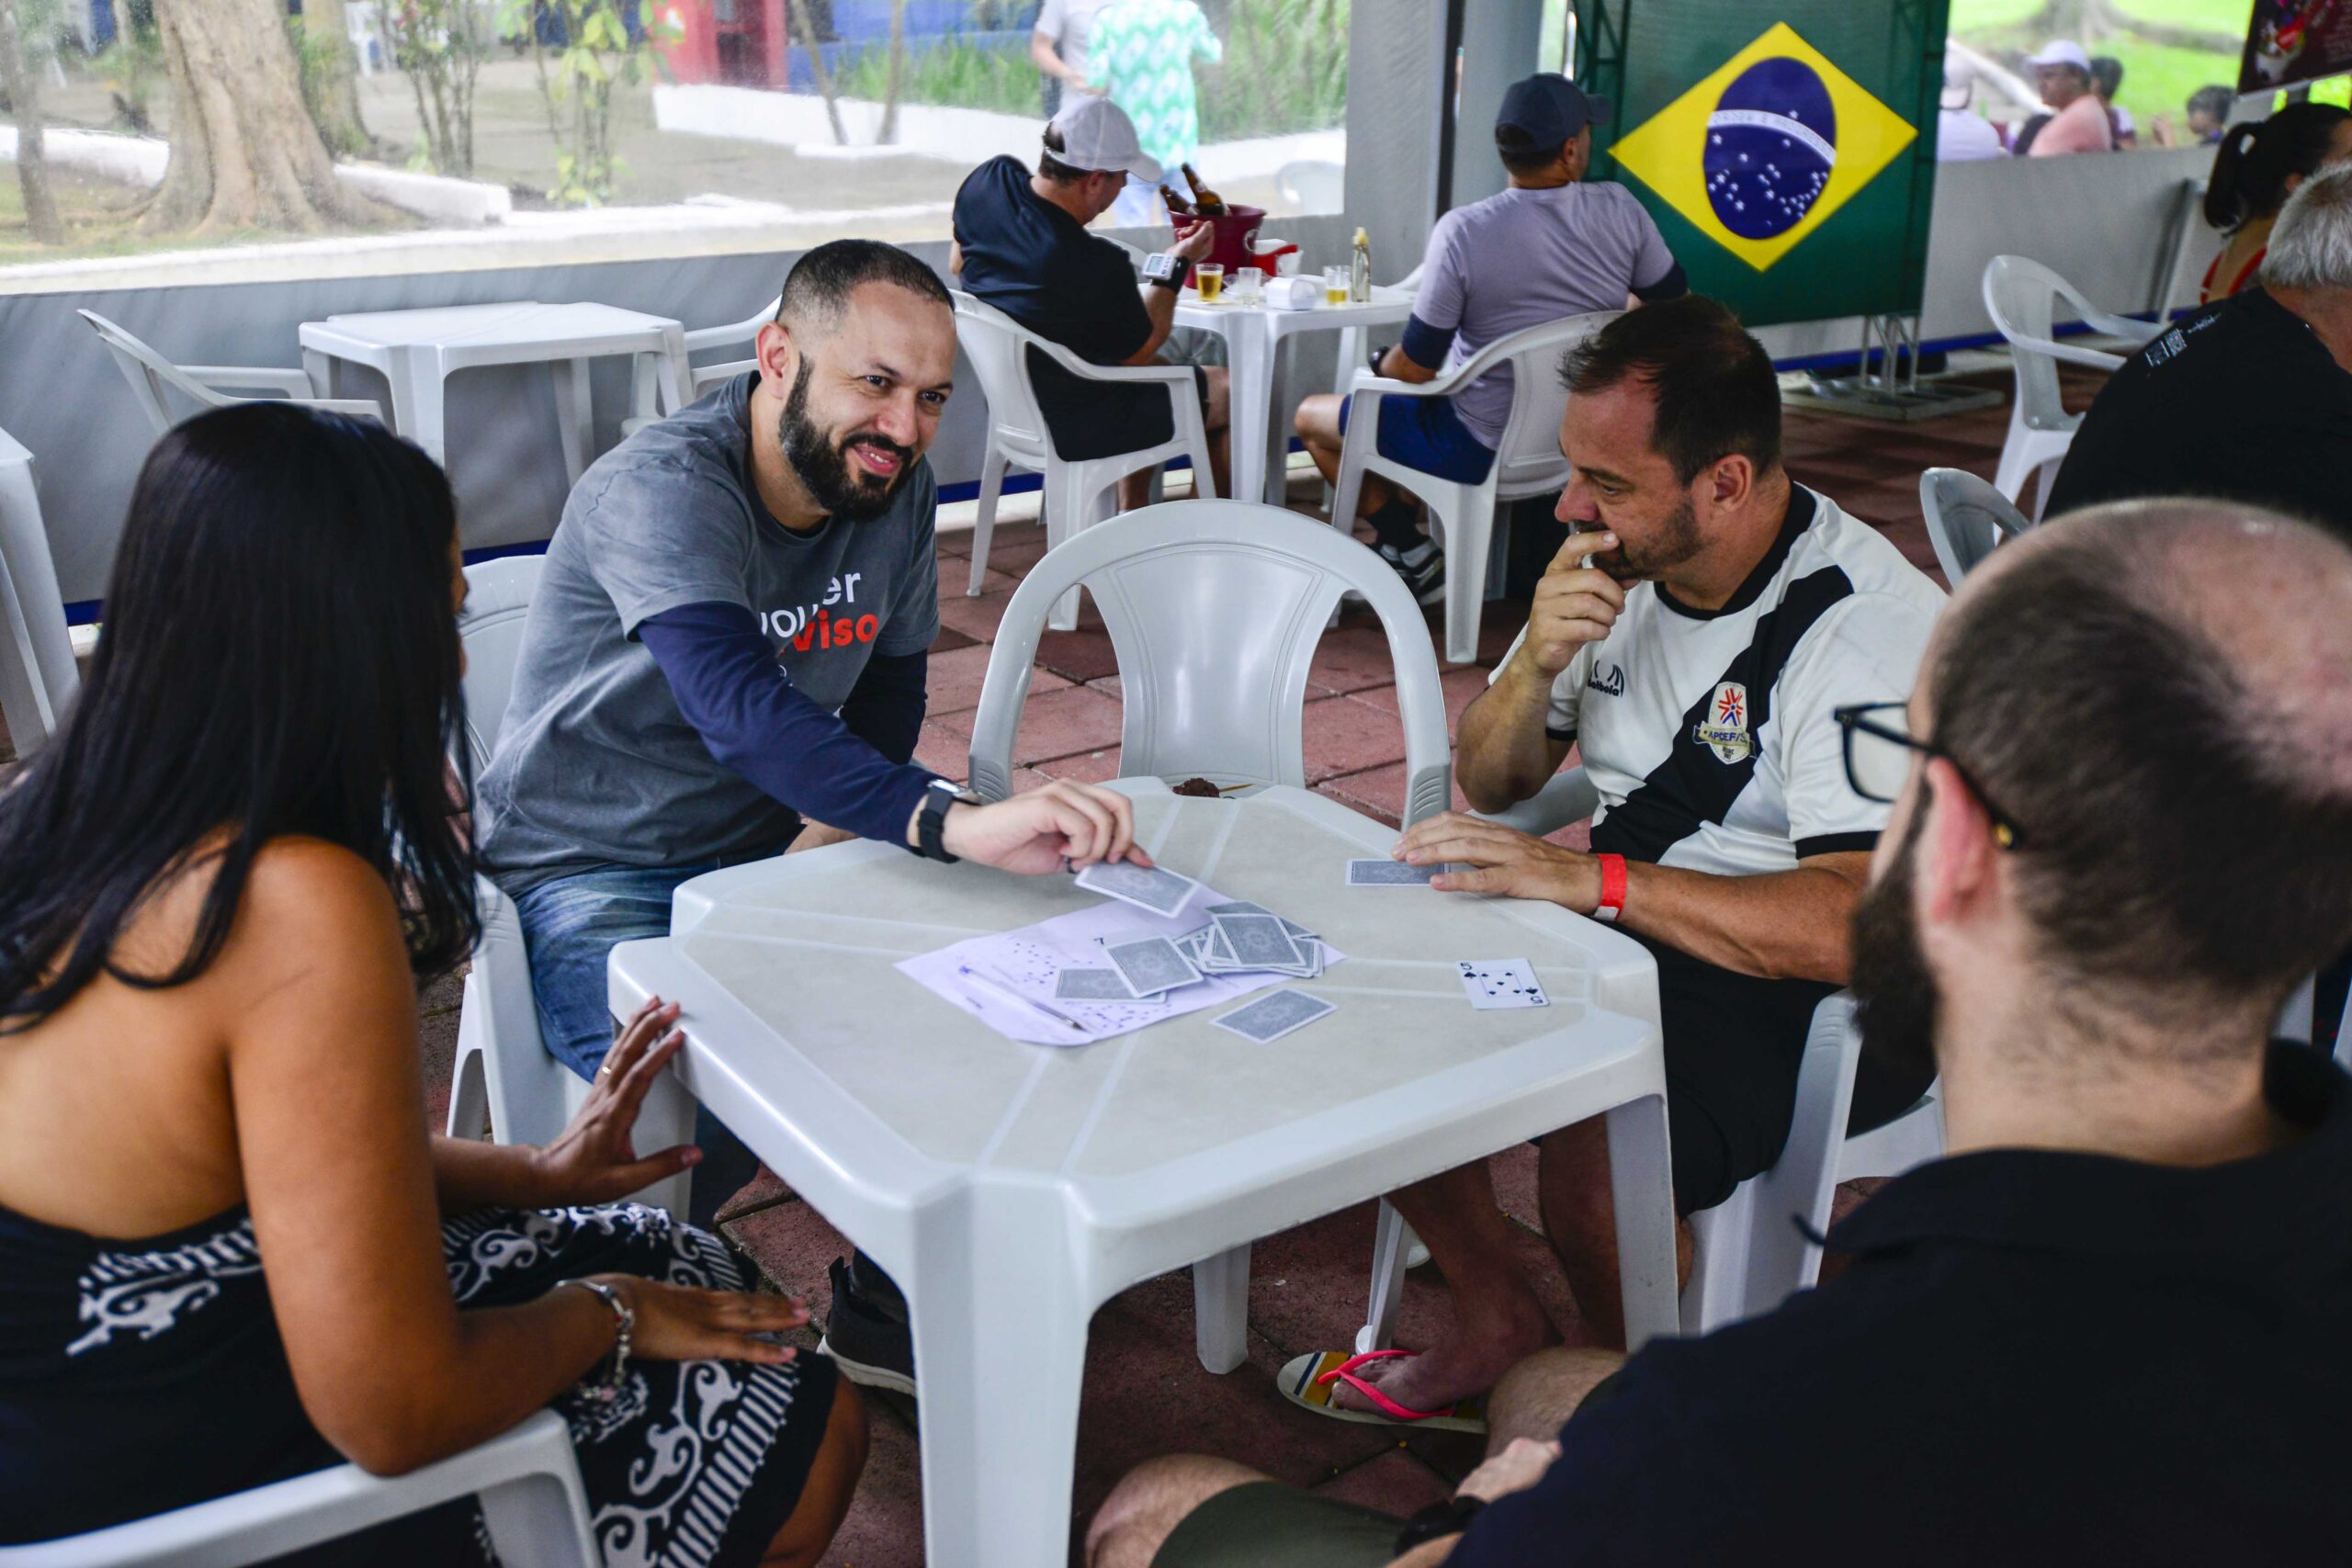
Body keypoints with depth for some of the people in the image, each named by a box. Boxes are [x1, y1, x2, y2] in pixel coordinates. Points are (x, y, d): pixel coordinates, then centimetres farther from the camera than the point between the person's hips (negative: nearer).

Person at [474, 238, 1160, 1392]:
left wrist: (841, 817, -8)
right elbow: (745, 710, -41)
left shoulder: (898, 488, -2)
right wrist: (957, 824, -54)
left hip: (759, 853, 7)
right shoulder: (662, 489, -25)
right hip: (591, 872, -6)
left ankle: (887, 1310, 7)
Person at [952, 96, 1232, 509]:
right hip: (1075, 429, -8)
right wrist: (1177, 266, -2)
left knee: (1164, 358, 32)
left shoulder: (989, 179, -13)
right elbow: (1140, 352, -13)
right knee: (1231, 391, 12)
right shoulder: (1097, 266, -33)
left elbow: (957, 265, 8)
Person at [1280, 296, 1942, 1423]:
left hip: (1824, 995, -7)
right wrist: (1537, 663, -13)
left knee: (1590, 1157, -31)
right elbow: (1491, 786, 8)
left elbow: (1856, 926, -32)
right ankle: (1498, 1326, 11)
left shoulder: (1869, 631, -22)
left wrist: (1585, 877, -34)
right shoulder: (1619, 566, 0)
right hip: (1629, 929, 7)